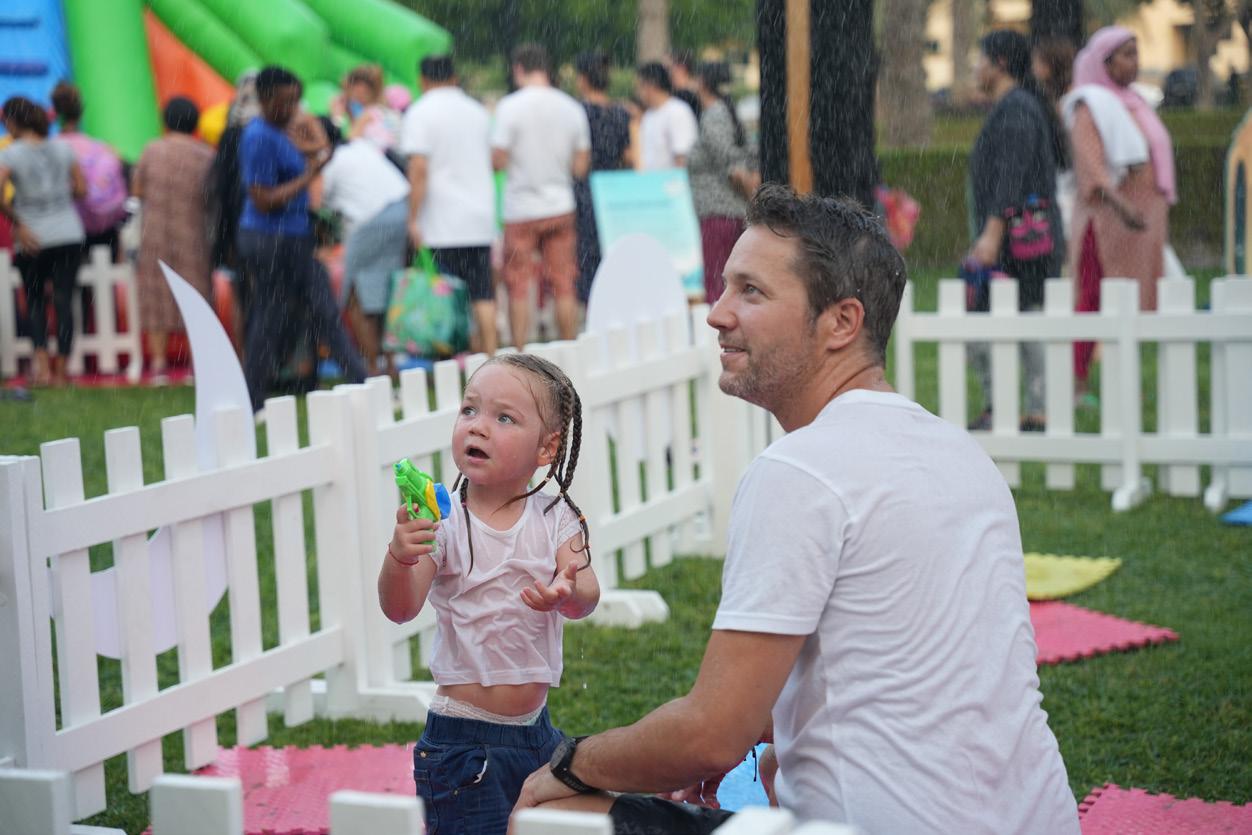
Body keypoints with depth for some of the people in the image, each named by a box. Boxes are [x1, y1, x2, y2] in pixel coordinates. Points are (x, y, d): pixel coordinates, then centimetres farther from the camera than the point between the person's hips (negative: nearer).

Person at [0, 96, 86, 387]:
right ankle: (61, 371, 3)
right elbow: (81, 189, 5)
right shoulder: (63, 148, 2)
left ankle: (41, 359, -6)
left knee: (34, 300, 14)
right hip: (69, 234, 2)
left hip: (33, 239, -2)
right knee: (64, 300, 3)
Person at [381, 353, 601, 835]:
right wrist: (400, 556, -37)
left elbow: (587, 597, -11)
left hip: (535, 731, 4)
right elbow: (400, 609, -17)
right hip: (463, 740, -4)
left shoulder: (555, 519, 0)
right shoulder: (444, 524, -9)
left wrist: (566, 593, -34)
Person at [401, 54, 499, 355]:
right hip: (481, 220, 5)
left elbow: (419, 169, -15)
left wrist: (414, 219, -14)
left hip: (443, 223, -5)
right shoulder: (477, 111, 14)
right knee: (483, 295, 5)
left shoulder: (421, 113, -5)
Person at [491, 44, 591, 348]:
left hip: (521, 210, -3)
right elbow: (581, 166, 5)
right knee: (564, 286, 8)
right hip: (560, 208, 3)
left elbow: (498, 160, -13)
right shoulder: (572, 108, 2)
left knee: (519, 288, 3)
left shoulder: (510, 106, -10)